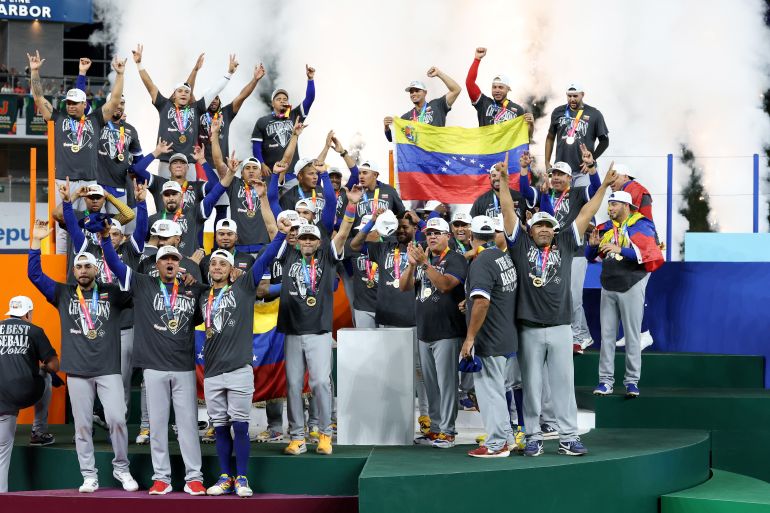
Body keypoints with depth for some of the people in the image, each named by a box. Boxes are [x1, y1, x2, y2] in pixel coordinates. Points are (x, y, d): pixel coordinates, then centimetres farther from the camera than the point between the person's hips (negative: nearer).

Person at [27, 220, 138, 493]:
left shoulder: (112, 292, 8)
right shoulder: (63, 294, 10)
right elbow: (35, 275, 7)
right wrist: (36, 241, 0)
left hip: (109, 369, -1)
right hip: (77, 371, 1)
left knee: (117, 420, -8)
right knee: (82, 425, 3)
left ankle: (121, 468, 11)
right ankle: (89, 476, 11)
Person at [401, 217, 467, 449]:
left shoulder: (455, 259, -6)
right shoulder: (422, 259, 15)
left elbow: (445, 284, -22)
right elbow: (404, 286, 5)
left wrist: (424, 264, -29)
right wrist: (412, 264, -12)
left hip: (447, 333, -7)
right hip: (424, 334, 7)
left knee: (446, 383, -5)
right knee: (431, 385, 11)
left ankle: (447, 431, -2)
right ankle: (435, 428, 18)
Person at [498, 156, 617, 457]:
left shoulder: (565, 244, 10)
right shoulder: (521, 244, 5)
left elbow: (586, 214, 8)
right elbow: (508, 210, -1)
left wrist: (604, 186, 6)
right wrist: (504, 181, -10)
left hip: (560, 328, 1)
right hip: (529, 328, -1)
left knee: (563, 382, 4)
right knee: (531, 384, 5)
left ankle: (569, 437, 8)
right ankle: (533, 437, 12)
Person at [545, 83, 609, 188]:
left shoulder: (594, 114, 0)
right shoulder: (558, 112, 9)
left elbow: (604, 141, 6)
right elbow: (550, 138, 17)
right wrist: (547, 163, 10)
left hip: (582, 171, -2)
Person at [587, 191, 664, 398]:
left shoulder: (641, 226, -6)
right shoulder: (607, 227, 11)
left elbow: (650, 253, -19)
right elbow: (592, 256, 17)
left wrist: (621, 250, -24)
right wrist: (593, 245, -5)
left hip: (631, 287, -5)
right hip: (608, 287, 5)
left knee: (632, 335, 0)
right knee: (607, 334, 5)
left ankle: (632, 380, 6)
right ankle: (606, 380, 9)